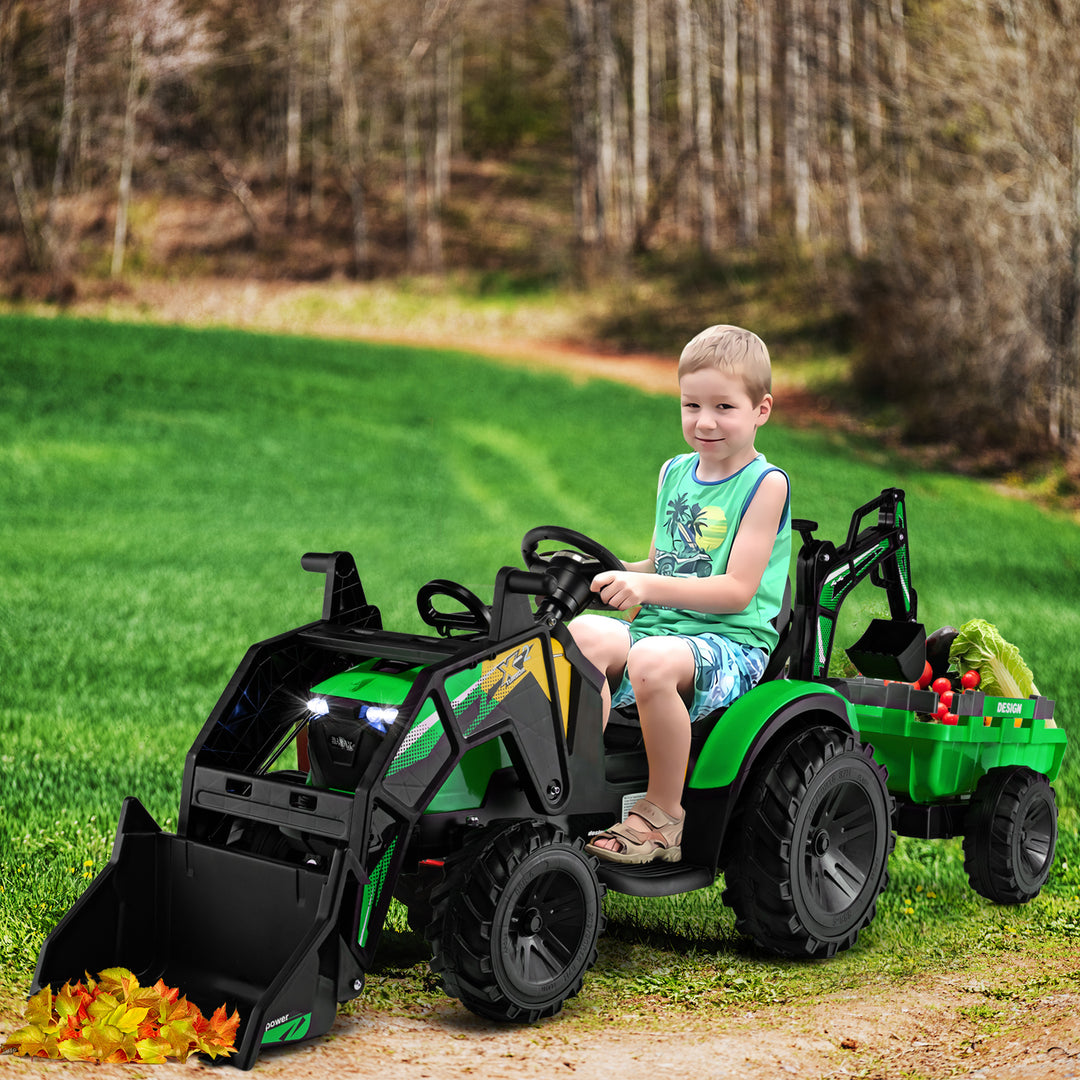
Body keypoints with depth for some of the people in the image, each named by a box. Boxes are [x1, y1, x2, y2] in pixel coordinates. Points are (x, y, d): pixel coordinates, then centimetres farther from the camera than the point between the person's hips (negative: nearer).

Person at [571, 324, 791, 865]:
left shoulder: (765, 484, -4)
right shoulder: (674, 474, 17)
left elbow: (737, 590, -12)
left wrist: (649, 586, -23)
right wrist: (616, 573, 2)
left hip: (733, 644, -6)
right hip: (657, 630, 6)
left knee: (653, 660, -37)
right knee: (584, 632, -25)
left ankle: (663, 817, -20)